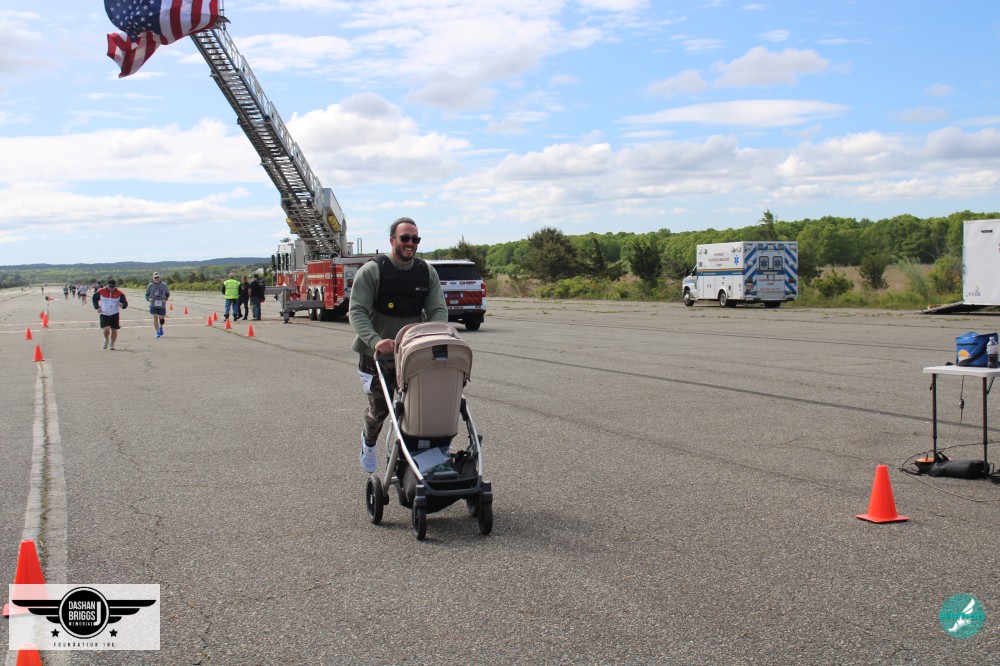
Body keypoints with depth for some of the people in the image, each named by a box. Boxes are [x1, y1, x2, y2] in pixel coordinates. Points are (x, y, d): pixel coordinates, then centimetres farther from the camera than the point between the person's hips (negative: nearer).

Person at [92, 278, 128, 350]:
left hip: (114, 314, 1)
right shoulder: (101, 291, -7)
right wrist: (97, 307, 0)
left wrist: (122, 305, -34)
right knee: (106, 329, -15)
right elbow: (95, 298, 11)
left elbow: (125, 303, -10)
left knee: (114, 330, 4)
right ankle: (106, 339, 19)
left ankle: (112, 344, 28)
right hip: (104, 314, -1)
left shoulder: (119, 294, -9)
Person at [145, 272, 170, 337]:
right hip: (153, 305, -1)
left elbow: (167, 294, 10)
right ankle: (157, 332, 1)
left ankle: (161, 327, 38)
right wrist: (148, 299, -13)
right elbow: (147, 294, 8)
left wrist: (166, 299, -8)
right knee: (155, 317, -9)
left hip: (162, 305, 1)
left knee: (161, 318, 6)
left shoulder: (164, 285, -1)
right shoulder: (150, 285, -1)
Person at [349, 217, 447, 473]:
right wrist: (375, 340, -33)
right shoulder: (371, 271, -10)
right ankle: (369, 442, 39)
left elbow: (438, 309, -2)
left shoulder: (427, 272, 3)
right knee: (379, 408, 7)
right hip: (377, 356, -3)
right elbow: (357, 311, -16)